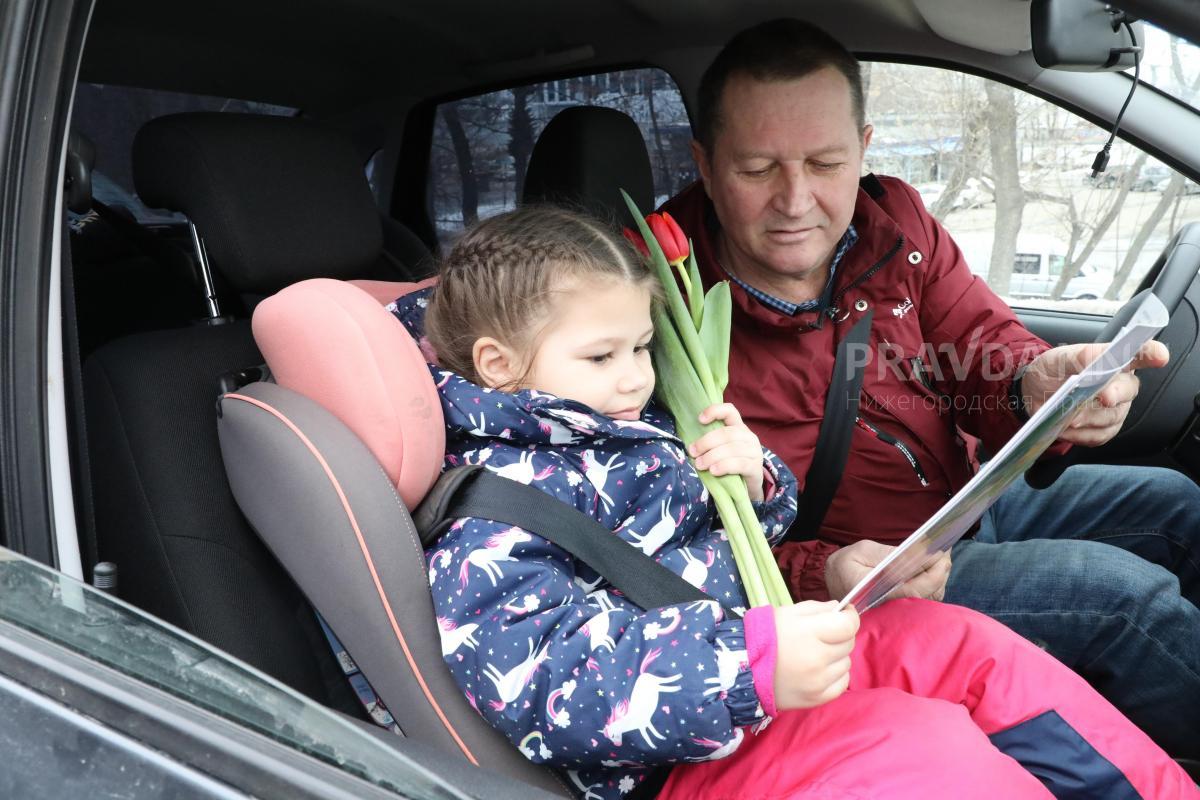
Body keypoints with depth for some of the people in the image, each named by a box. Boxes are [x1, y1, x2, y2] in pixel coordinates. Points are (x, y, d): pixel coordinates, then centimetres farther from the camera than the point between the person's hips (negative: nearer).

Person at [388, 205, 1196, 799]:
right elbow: (553, 684, -30)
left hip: (748, 650, 9)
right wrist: (752, 664, -39)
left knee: (959, 641, 2)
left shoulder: (636, 432, 12)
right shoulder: (489, 522, -16)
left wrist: (755, 481, -2)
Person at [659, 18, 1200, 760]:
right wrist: (819, 577, -37)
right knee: (1120, 591, -19)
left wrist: (1036, 386, -28)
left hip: (970, 497, 7)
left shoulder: (895, 219, -3)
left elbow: (986, 348, -2)